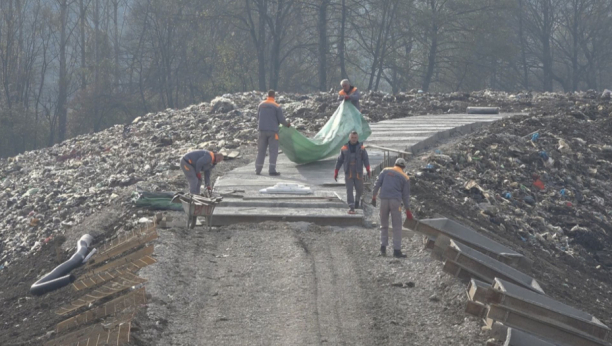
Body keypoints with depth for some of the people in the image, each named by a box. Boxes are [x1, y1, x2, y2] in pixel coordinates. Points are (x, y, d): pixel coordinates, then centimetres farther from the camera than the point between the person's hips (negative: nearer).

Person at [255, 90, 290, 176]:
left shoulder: (261, 105, 6)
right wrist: (287, 124, 14)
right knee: (273, 151, 1)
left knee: (261, 150, 9)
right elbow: (281, 119, -6)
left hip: (262, 130, 4)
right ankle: (272, 170, -6)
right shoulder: (276, 106, -6)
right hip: (273, 131, -4)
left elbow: (258, 117, 15)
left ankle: (258, 170, 8)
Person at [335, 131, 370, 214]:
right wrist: (336, 172, 5)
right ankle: (351, 207, -9)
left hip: (358, 174, 0)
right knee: (349, 190, -9)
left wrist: (368, 170, -26)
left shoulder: (361, 148, -1)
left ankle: (357, 199, 42)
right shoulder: (344, 148, 1)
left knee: (359, 190, 10)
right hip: (348, 174, 0)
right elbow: (339, 161, 6)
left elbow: (366, 159, -12)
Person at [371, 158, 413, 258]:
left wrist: (373, 196, 9)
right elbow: (405, 195, 8)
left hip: (384, 200, 2)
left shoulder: (386, 171, 12)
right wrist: (407, 210, 11)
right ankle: (397, 250, -2)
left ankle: (383, 248, 6)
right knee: (397, 227, 3)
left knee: (384, 225, 14)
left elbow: (377, 184, 4)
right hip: (396, 201, -2)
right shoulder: (405, 178, 9)